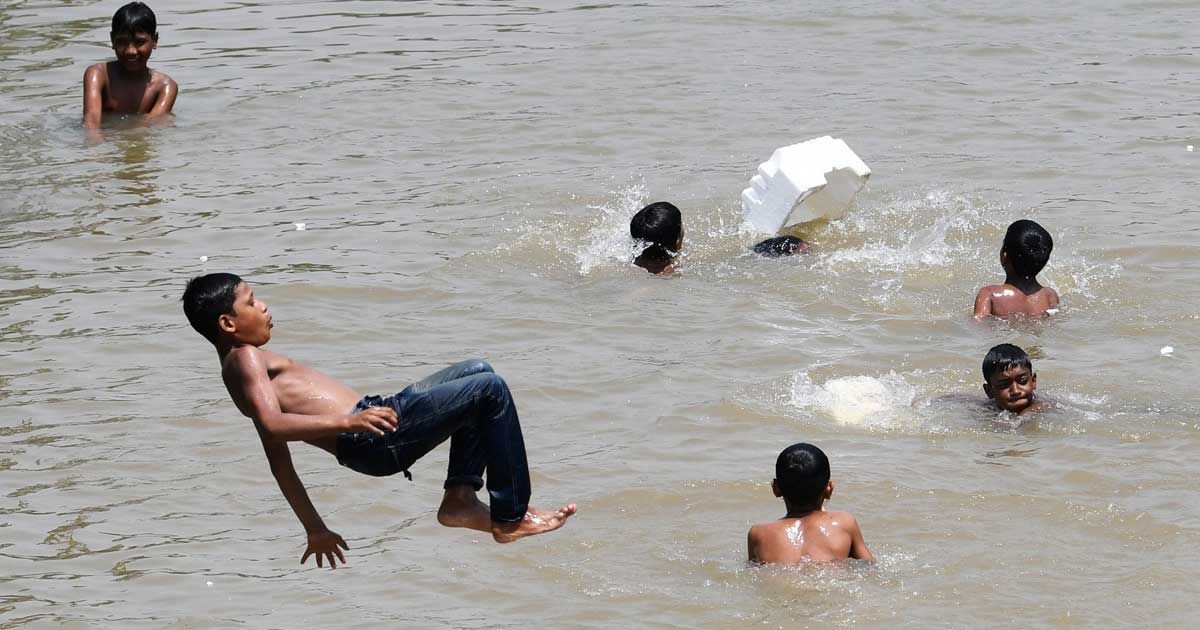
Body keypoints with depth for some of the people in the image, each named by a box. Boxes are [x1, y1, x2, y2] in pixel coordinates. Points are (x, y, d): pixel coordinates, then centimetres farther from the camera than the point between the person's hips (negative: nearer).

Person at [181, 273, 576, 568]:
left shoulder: (249, 365, 24)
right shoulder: (244, 359, -6)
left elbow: (279, 462, 25)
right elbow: (273, 425, -25)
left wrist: (315, 530, 26)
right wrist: (347, 422, -34)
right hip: (371, 439, -11)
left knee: (476, 372, 18)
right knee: (490, 390, -10)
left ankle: (459, 498, 10)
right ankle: (510, 518, -5)